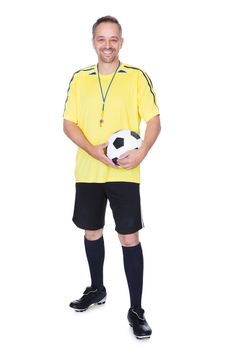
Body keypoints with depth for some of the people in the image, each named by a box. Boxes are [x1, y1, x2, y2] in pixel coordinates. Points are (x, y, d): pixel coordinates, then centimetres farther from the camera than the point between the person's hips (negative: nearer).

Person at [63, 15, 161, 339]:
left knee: (129, 237, -2)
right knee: (92, 231, 15)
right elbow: (69, 124, 2)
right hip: (88, 172, 3)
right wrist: (95, 151, -14)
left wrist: (141, 153, -19)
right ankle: (97, 289, 37)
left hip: (124, 174, -3)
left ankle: (136, 309, 9)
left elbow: (154, 121, -1)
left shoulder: (137, 77, -2)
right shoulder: (79, 78, 5)